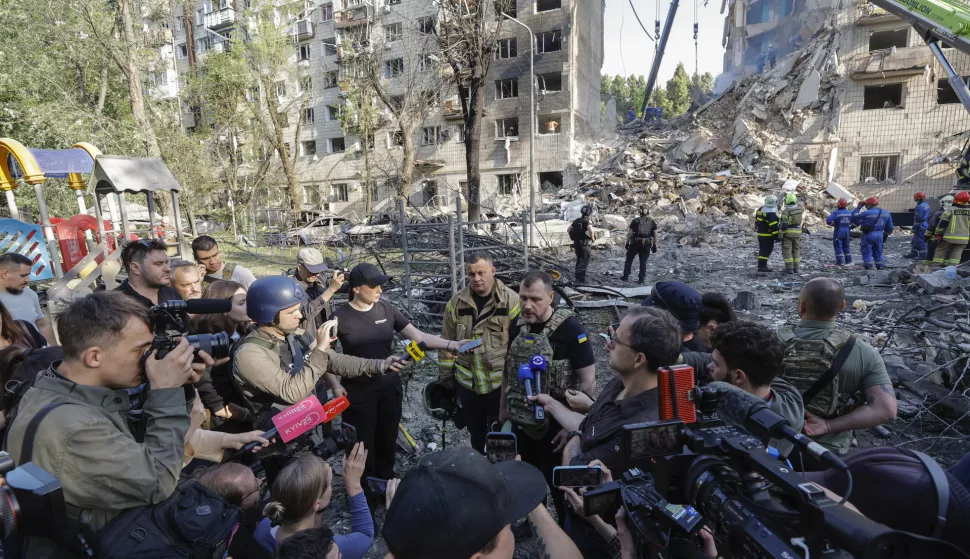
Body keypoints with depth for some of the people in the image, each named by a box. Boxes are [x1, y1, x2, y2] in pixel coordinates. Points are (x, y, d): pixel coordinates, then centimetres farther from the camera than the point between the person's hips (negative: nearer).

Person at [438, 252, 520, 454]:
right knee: (475, 433, 24)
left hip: (502, 383, -4)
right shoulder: (456, 303, 0)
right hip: (467, 384, 4)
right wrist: (446, 375, 8)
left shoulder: (511, 300, -12)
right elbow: (447, 342, 7)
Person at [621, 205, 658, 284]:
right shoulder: (652, 222, 5)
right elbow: (655, 234, 5)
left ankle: (626, 277, 16)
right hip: (647, 244, 2)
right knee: (643, 261, 9)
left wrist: (627, 243, 2)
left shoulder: (635, 221, -3)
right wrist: (654, 245, 11)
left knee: (629, 259, 14)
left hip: (635, 242, -2)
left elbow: (629, 233, -6)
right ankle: (641, 280, 8)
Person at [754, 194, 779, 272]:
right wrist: (777, 236, -15)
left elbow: (756, 221, 16)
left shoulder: (760, 210, 8)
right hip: (768, 236, -9)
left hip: (760, 234, 9)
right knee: (767, 250, -4)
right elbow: (774, 226, -20)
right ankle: (762, 266, -4)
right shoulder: (771, 213, -19)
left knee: (762, 250, 15)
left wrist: (757, 230, 26)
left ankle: (761, 265, 20)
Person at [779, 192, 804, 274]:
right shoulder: (799, 209, 2)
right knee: (796, 250, 12)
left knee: (787, 251, 0)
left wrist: (780, 235, -14)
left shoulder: (785, 211, -16)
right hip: (797, 233, 5)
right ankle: (795, 268, 13)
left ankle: (789, 269, -3)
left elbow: (784, 225, -20)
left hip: (787, 233, -5)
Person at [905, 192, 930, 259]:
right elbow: (928, 216, 19)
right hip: (925, 224, 10)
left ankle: (923, 255, -1)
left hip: (920, 226, -10)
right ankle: (913, 253, 23)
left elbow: (918, 218, -21)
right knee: (915, 239, 17)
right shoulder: (926, 205, 12)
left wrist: (915, 227, -17)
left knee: (920, 241, -4)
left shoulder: (920, 206, -19)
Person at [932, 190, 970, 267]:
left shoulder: (950, 210, -7)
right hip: (963, 239, 4)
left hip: (949, 237, -4)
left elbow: (942, 223, -10)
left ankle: (936, 266, 4)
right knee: (956, 254, 8)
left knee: (940, 251, 4)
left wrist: (938, 234, -6)